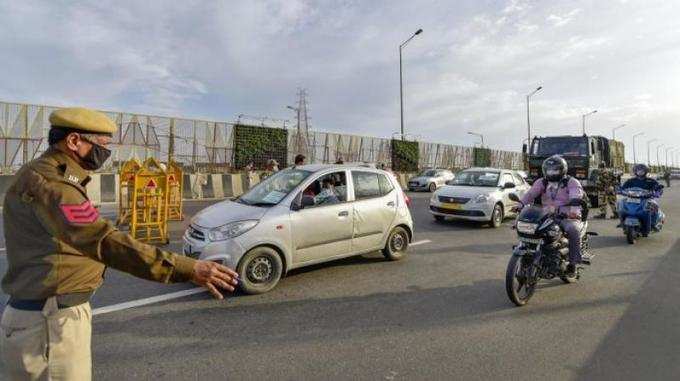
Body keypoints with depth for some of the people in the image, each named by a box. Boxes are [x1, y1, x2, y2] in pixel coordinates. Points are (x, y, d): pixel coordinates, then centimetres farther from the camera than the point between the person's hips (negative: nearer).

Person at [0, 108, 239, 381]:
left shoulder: (49, 175, 12)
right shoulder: (47, 181, -22)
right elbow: (103, 241, -36)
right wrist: (187, 269, -42)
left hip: (56, 312, 10)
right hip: (50, 320, -10)